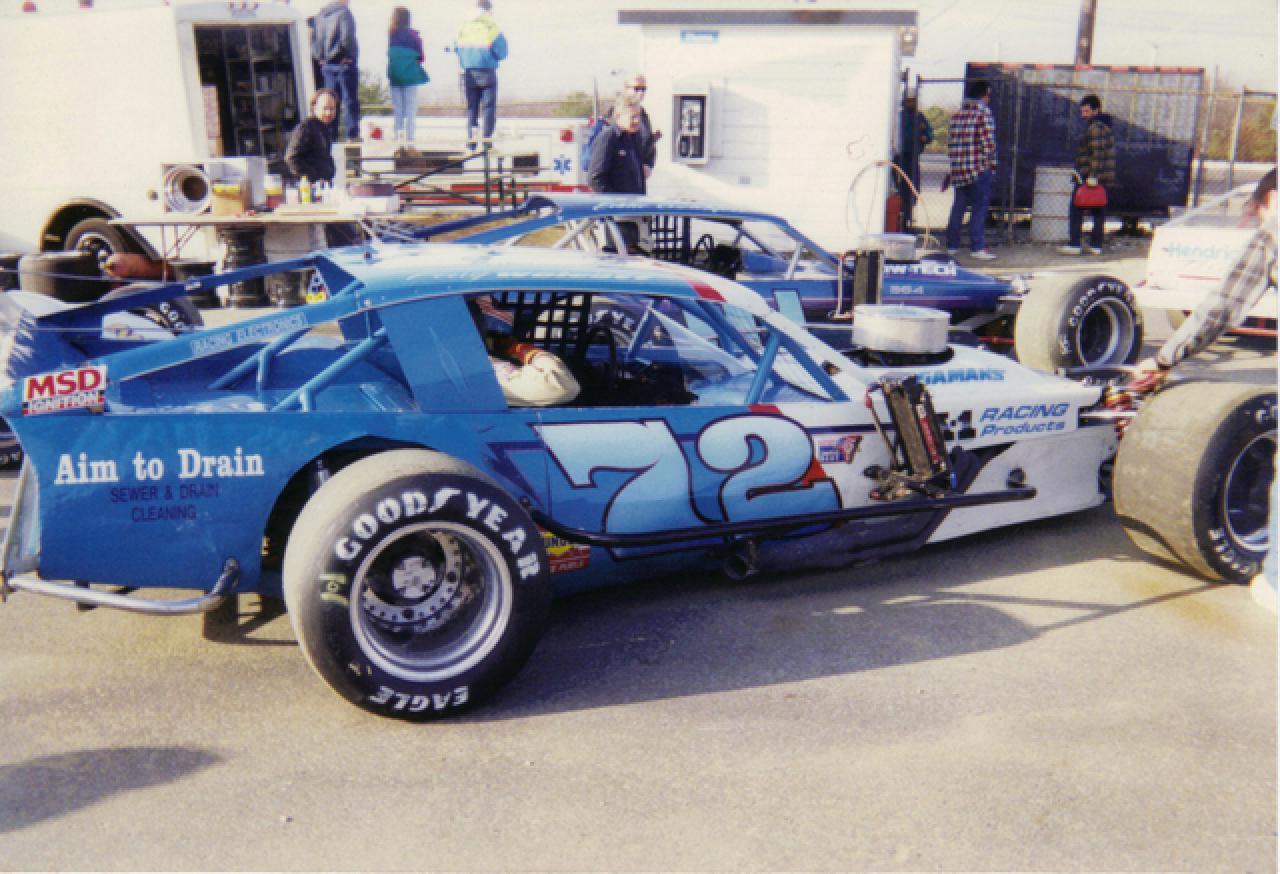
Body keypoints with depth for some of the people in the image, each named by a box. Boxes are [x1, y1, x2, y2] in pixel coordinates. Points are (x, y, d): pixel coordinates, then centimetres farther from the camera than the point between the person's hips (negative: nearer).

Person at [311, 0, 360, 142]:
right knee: (350, 100, 0)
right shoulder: (344, 13, -13)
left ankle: (330, 135, 13)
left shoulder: (320, 15, 10)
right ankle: (352, 134, -1)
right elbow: (347, 38, -24)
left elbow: (314, 38, 11)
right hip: (344, 63, -6)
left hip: (327, 65, 7)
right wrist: (352, 55, -11)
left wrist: (320, 57, 10)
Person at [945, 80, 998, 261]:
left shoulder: (957, 115, 12)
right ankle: (978, 247, -7)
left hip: (958, 170, 6)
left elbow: (951, 143, 11)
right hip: (979, 168, -6)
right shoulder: (984, 112, -7)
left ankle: (952, 245, 15)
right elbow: (988, 142, -12)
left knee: (958, 207, 12)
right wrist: (991, 164, -2)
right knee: (979, 208, -4)